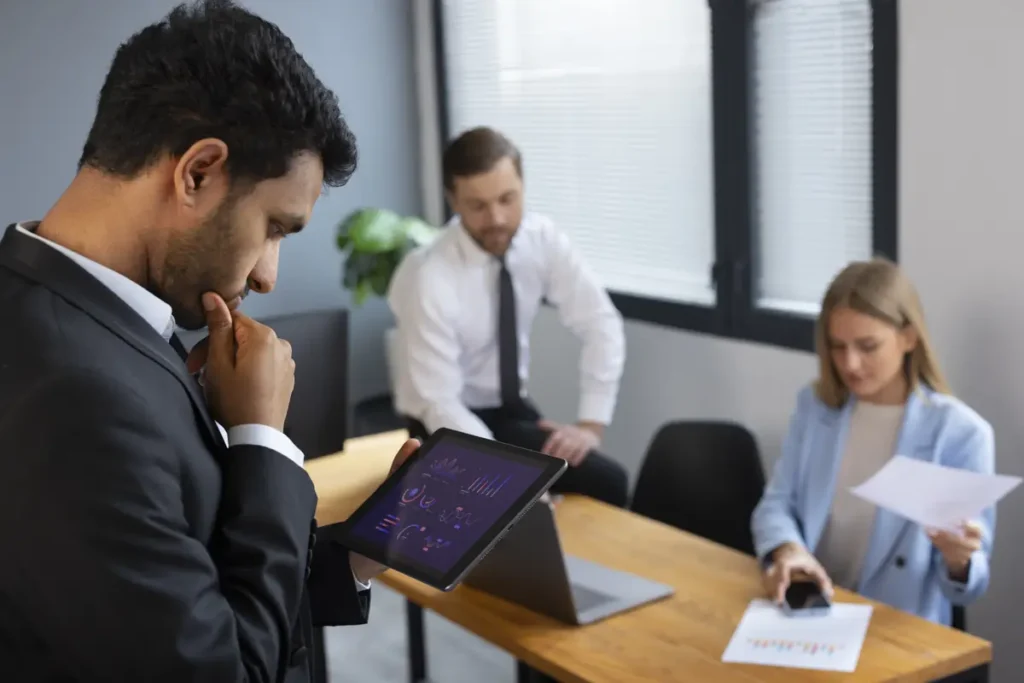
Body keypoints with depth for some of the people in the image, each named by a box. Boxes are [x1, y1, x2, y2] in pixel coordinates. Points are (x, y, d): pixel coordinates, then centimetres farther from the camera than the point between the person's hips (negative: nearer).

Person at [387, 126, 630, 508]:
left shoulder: (540, 239, -11)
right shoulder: (428, 279, -25)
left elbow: (601, 324, -6)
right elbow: (440, 404, -25)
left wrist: (591, 424, -15)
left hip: (512, 410, 5)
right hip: (444, 425, -5)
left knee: (606, 482, -16)